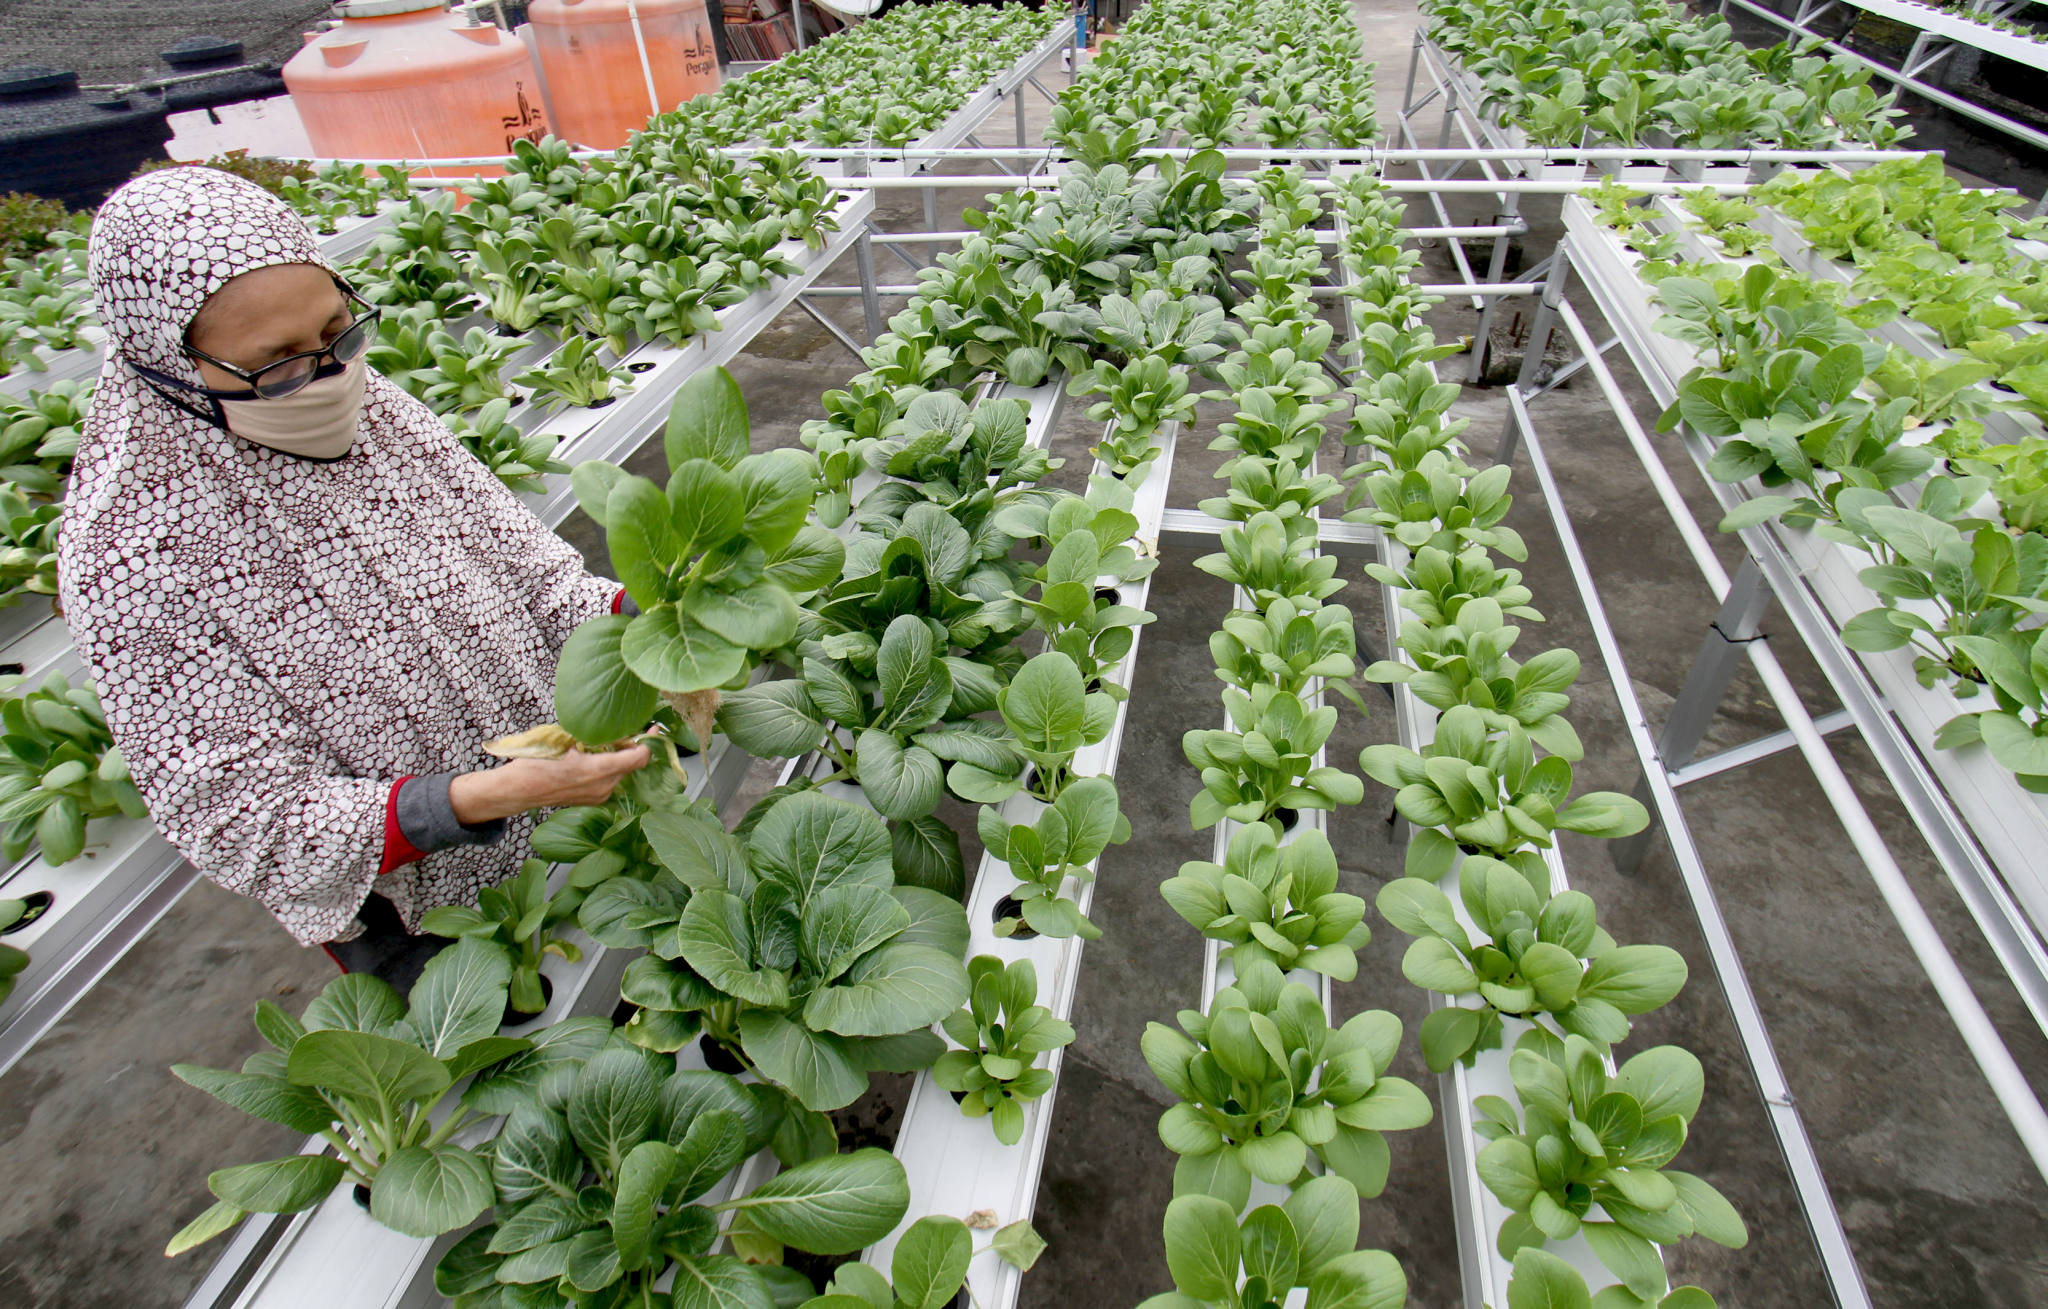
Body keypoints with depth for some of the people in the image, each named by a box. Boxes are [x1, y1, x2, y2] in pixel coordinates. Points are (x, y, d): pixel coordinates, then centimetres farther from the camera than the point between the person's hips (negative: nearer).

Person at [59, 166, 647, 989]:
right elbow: (248, 823, -22)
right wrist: (496, 793, -36)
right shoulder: (130, 557, -23)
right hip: (410, 915, -4)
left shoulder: (374, 408, -9)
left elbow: (518, 557, -5)